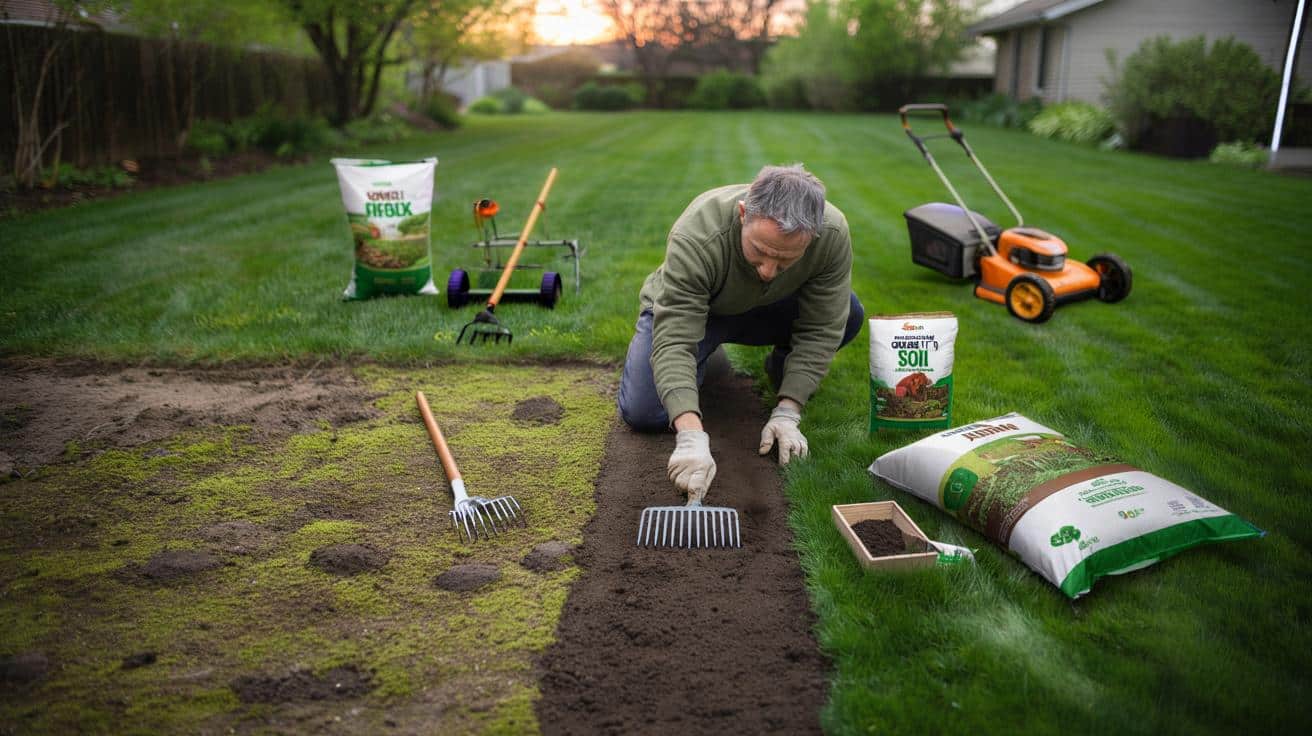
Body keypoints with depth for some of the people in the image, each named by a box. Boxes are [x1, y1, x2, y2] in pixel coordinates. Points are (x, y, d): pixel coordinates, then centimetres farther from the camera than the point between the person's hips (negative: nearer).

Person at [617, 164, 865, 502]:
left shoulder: (833, 234, -30)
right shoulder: (695, 237, -40)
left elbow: (820, 330, -22)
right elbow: (673, 341, -40)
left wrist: (787, 413, -27)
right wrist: (691, 435, -51)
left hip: (766, 309, 2)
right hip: (682, 309, -2)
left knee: (847, 315, -21)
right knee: (643, 414, -20)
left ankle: (783, 365, 8)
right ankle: (706, 354, 10)